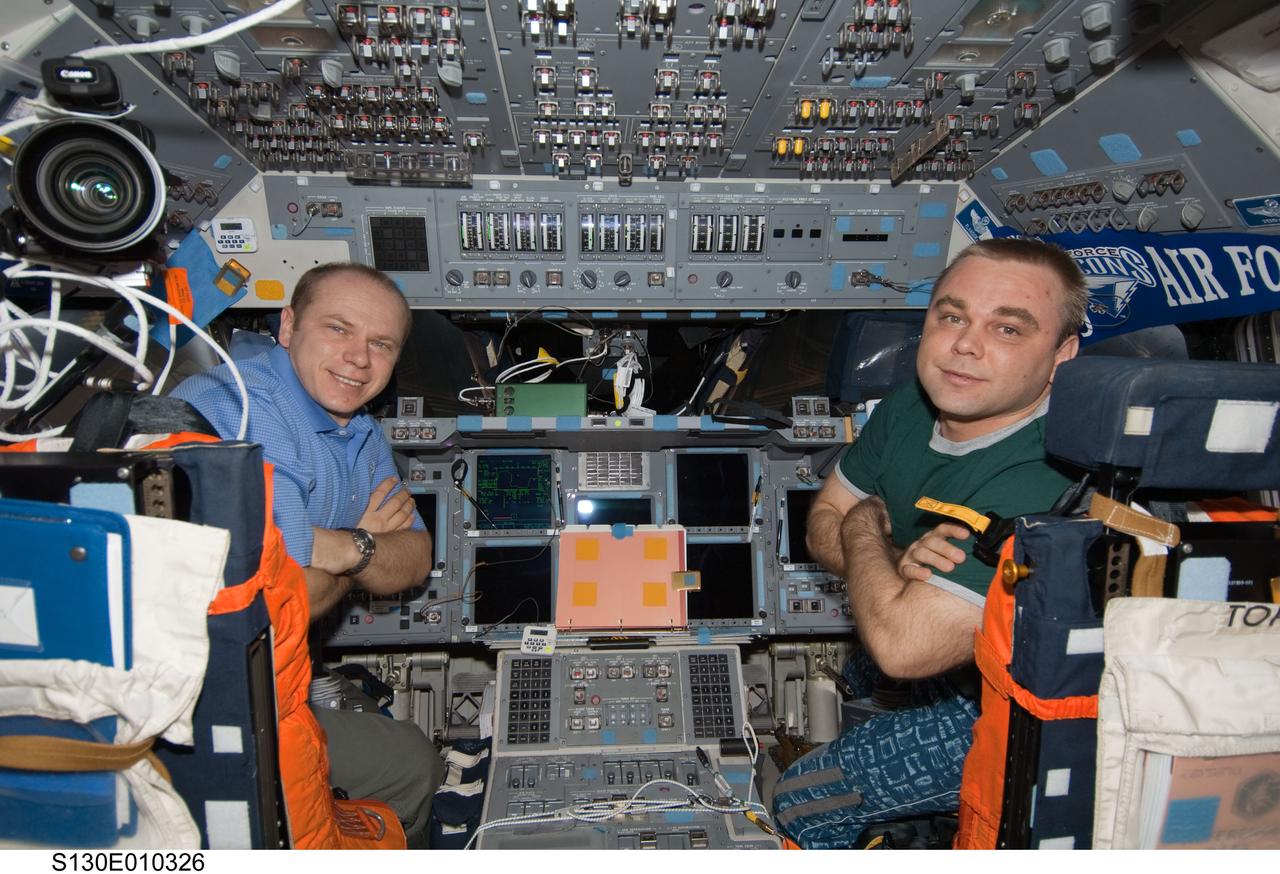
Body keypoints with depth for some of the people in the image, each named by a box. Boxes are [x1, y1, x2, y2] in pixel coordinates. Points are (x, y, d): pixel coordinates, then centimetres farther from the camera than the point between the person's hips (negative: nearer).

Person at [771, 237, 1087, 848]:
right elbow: (823, 524, -2)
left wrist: (864, 528, -20)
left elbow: (901, 645, -39)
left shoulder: (1045, 492, -37)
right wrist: (899, 562, -24)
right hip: (952, 660, 7)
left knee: (801, 799, -3)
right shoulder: (910, 408, -11)